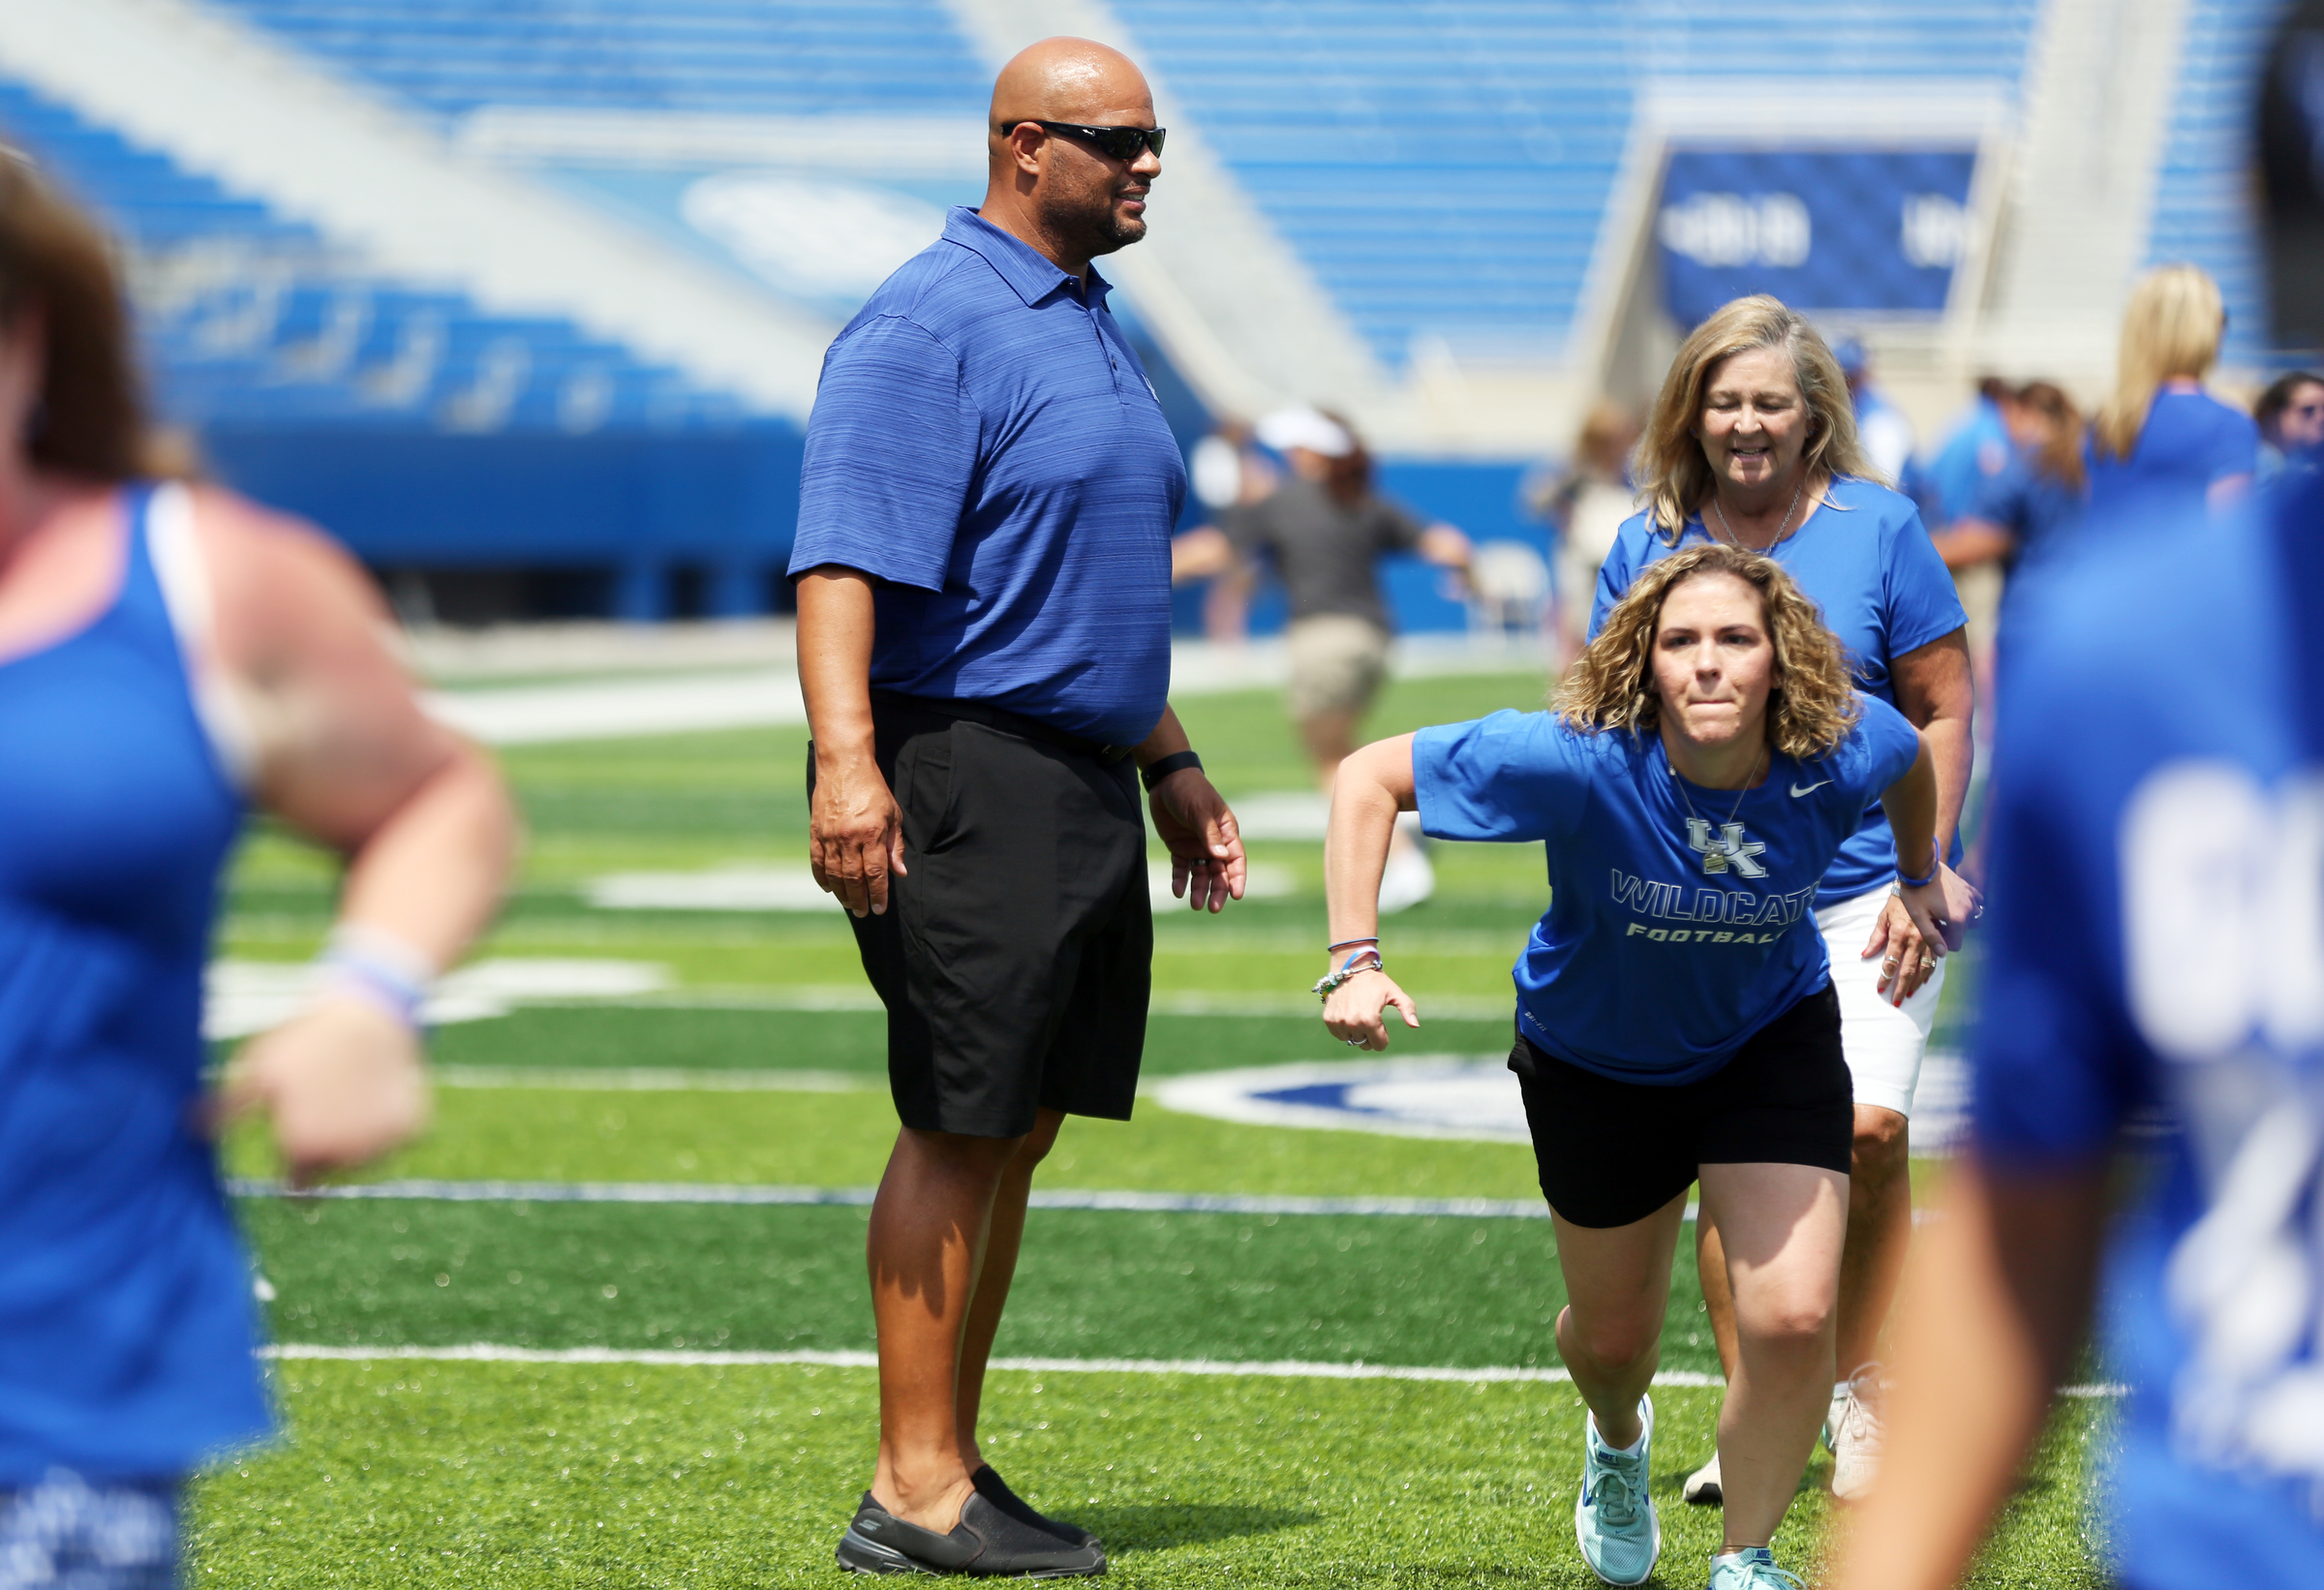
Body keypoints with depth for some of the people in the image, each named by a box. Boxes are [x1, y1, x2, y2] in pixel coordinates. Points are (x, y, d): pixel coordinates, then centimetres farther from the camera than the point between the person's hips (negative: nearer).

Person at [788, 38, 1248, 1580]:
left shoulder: (1092, 325, 19)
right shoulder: (928, 326, -12)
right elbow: (844, 557, -21)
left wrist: (1173, 765, 29)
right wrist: (846, 760, -31)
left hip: (1085, 791, 9)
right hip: (966, 778, -9)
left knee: (1018, 1130, 11)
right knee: (959, 1129, -7)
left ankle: (952, 1465, 17)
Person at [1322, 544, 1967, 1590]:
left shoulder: (1842, 752, -26)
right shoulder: (1581, 762, -35)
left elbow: (1913, 749, 1)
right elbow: (1369, 778, -28)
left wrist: (1923, 873, 18)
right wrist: (1355, 961, -35)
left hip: (1773, 1041, 1)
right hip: (1597, 1061, -1)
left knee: (1794, 1319, -14)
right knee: (1612, 1335, 17)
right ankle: (1619, 1442, 57)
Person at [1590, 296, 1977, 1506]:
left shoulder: (1877, 529, 0)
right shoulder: (1648, 545, 6)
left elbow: (1942, 714, 3)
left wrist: (1923, 875, -4)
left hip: (1861, 892, -2)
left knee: (1868, 1126, -16)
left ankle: (1856, 1392, 3)